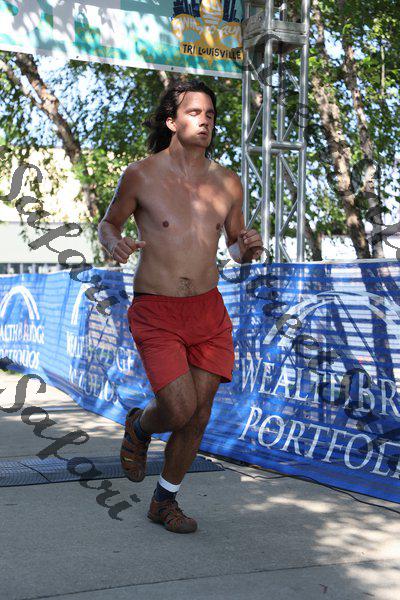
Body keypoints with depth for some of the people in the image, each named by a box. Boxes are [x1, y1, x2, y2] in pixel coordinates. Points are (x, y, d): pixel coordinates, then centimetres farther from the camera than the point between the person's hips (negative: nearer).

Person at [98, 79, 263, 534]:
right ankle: (139, 426, 24)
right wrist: (114, 243, -16)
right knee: (179, 408, -14)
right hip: (156, 313, -4)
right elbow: (108, 223, 8)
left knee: (198, 415, 6)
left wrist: (248, 248, -9)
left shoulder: (228, 183, 4)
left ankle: (165, 502, 28)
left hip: (208, 312, 4)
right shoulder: (141, 174, -6)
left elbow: (235, 248, 15)